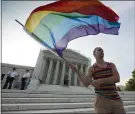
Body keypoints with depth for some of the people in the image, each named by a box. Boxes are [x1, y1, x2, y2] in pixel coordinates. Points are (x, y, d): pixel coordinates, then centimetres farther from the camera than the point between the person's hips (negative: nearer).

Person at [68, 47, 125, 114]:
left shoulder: (111, 65, 10)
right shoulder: (92, 68, 2)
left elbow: (117, 78, -7)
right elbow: (86, 84, -9)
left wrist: (100, 81, -21)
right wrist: (75, 69, -13)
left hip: (116, 100, 3)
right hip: (102, 100, -3)